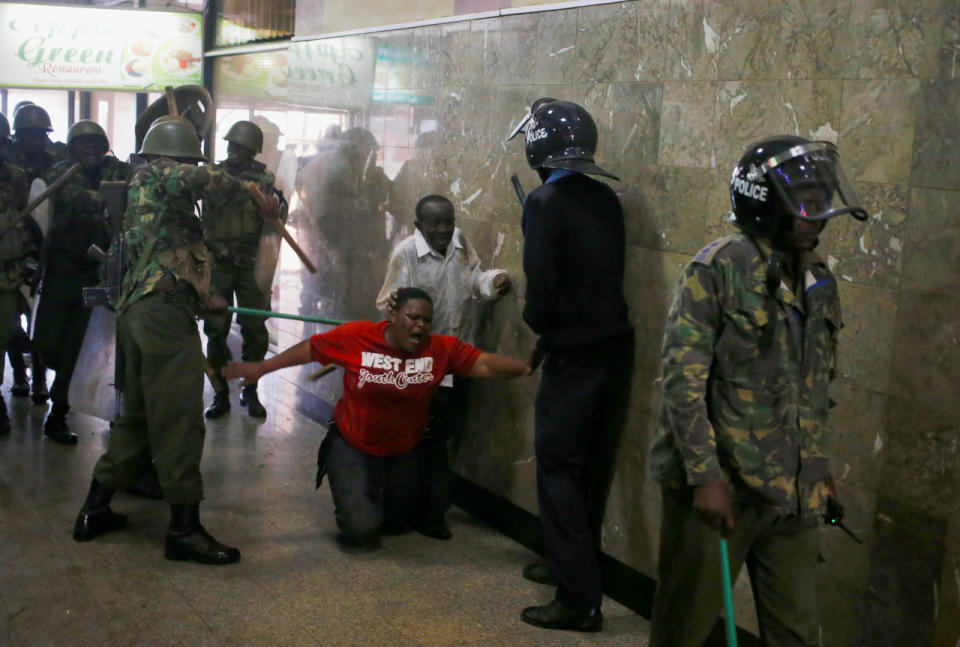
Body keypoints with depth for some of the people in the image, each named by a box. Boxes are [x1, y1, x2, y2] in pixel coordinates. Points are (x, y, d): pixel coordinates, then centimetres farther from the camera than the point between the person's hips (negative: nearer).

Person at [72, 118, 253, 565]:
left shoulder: (143, 193, 28)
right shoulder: (155, 176, 0)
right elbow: (197, 179, -22)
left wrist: (204, 299, 35)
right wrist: (240, 186, -5)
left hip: (136, 310, 10)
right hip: (165, 310, -10)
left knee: (139, 412, 18)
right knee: (179, 417, -8)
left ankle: (95, 510, 23)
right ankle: (185, 529, -5)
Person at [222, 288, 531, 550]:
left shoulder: (442, 349, -17)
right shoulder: (356, 336, -21)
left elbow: (486, 363, -21)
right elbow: (309, 348, -10)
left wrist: (525, 367, -39)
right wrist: (260, 368, -8)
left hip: (404, 453, 3)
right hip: (353, 446, -3)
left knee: (397, 524, 20)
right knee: (363, 528, -16)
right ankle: (355, 498, 21)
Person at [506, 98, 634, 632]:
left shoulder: (545, 202, -13)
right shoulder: (605, 199, 7)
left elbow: (542, 286, -17)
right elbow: (606, 271, 10)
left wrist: (537, 320, 4)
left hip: (574, 353, -7)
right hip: (615, 343, 7)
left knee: (558, 469, -1)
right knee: (591, 465, 17)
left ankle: (580, 598, 0)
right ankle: (572, 566, 33)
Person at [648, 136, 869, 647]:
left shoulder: (819, 282, 10)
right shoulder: (719, 269, -12)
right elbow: (682, 379, -16)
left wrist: (819, 470, 17)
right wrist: (704, 476, -20)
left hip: (792, 492, 6)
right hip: (719, 486, -6)